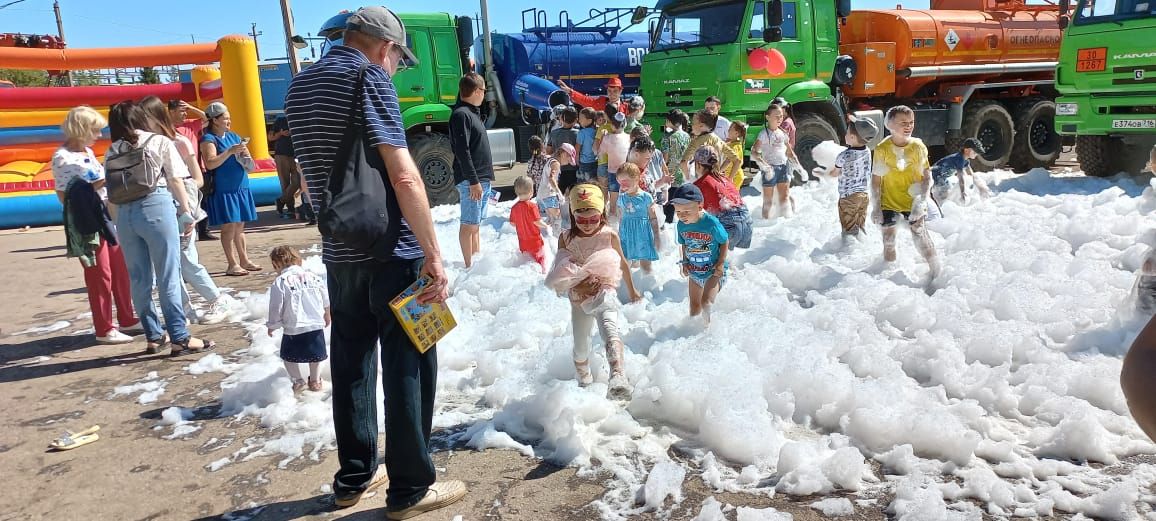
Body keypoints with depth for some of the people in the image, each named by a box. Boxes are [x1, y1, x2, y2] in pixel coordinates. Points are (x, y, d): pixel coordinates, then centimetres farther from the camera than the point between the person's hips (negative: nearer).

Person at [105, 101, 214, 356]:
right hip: (157, 207, -4)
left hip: (125, 213, 4)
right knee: (168, 277, -2)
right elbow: (175, 181, 1)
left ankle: (154, 337, 18)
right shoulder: (160, 142, 5)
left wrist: (117, 221, 11)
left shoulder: (112, 151, 13)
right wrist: (186, 213, 8)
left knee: (139, 279, 11)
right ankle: (180, 338, -2)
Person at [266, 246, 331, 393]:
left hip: (293, 329, -4)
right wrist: (327, 316, 30)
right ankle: (315, 381, 30)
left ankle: (298, 381, 18)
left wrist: (272, 326, 11)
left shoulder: (279, 283, -10)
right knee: (315, 354, 22)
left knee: (288, 356, 18)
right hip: (316, 325, 4)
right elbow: (326, 301, 12)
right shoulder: (313, 276, 3)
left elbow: (276, 308, -6)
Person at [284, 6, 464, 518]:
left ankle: (353, 476, 27)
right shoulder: (369, 77, -12)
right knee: (407, 367, 2)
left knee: (351, 364, 16)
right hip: (390, 250, -7)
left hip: (339, 252, 8)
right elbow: (403, 175, -22)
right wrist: (433, 254, -21)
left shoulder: (299, 86, 13)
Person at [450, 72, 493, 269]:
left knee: (476, 223, 15)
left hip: (482, 179, 10)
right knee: (469, 224, -6)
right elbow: (462, 151, -20)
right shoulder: (461, 114, -14)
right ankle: (470, 266, -2)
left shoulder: (472, 113, 17)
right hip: (471, 180, -10)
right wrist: (473, 181, -22)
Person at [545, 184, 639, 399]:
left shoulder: (610, 235, -6)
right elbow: (559, 273, 0)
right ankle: (584, 383, 42)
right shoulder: (566, 238, -3)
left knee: (609, 329, -34)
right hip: (578, 299, 3)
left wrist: (632, 291, 22)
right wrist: (576, 286, -20)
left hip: (605, 292, -3)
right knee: (580, 348, 14)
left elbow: (623, 264, 10)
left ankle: (618, 378, -51)